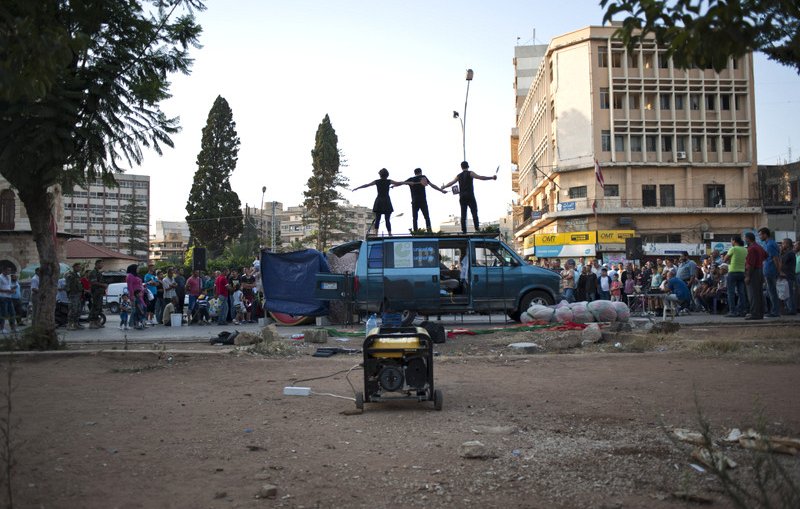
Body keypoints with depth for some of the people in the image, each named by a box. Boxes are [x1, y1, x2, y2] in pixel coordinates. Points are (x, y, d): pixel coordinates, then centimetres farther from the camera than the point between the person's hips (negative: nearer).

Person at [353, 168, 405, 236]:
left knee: (377, 219, 3)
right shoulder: (389, 181, 0)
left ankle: (375, 233, -7)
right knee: (387, 220, -3)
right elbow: (400, 183, -2)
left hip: (378, 201, 2)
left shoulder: (377, 181, 5)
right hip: (386, 201, -2)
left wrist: (357, 188, 24)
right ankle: (390, 234, -7)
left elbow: (366, 185, 13)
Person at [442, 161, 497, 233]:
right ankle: (477, 228, -14)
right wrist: (491, 177, -8)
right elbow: (480, 177, -9)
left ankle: (463, 230, -2)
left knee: (463, 214, 3)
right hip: (470, 196, -4)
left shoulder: (459, 176, 12)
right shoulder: (470, 173, 0)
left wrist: (444, 187, 34)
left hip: (462, 197, 4)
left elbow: (451, 183, 19)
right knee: (474, 212, -5)